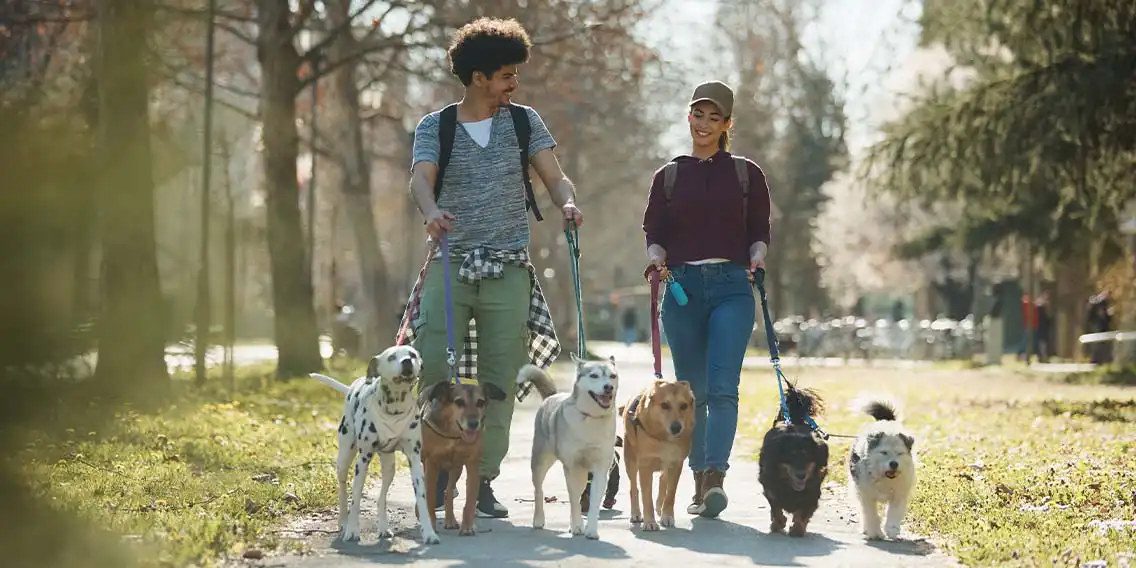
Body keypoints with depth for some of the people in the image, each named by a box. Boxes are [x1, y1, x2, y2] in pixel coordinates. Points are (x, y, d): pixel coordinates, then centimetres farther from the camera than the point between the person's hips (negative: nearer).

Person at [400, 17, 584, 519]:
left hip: (509, 270, 2)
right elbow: (420, 179, -12)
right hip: (451, 265, -1)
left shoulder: (523, 122, 9)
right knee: (433, 369, -10)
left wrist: (568, 203, -21)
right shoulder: (435, 127, 4)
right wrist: (431, 213, -35)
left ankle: (484, 480, 7)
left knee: (500, 379, 0)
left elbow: (555, 178, 3)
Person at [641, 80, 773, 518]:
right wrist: (656, 257, -10)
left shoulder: (746, 174, 10)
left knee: (722, 386, -16)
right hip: (682, 286, 2)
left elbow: (760, 230, 11)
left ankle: (716, 476, -25)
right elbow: (653, 231, 11)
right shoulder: (670, 175, 13)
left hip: (732, 288, -2)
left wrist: (757, 255, -10)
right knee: (691, 390, 4)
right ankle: (699, 480, 13)